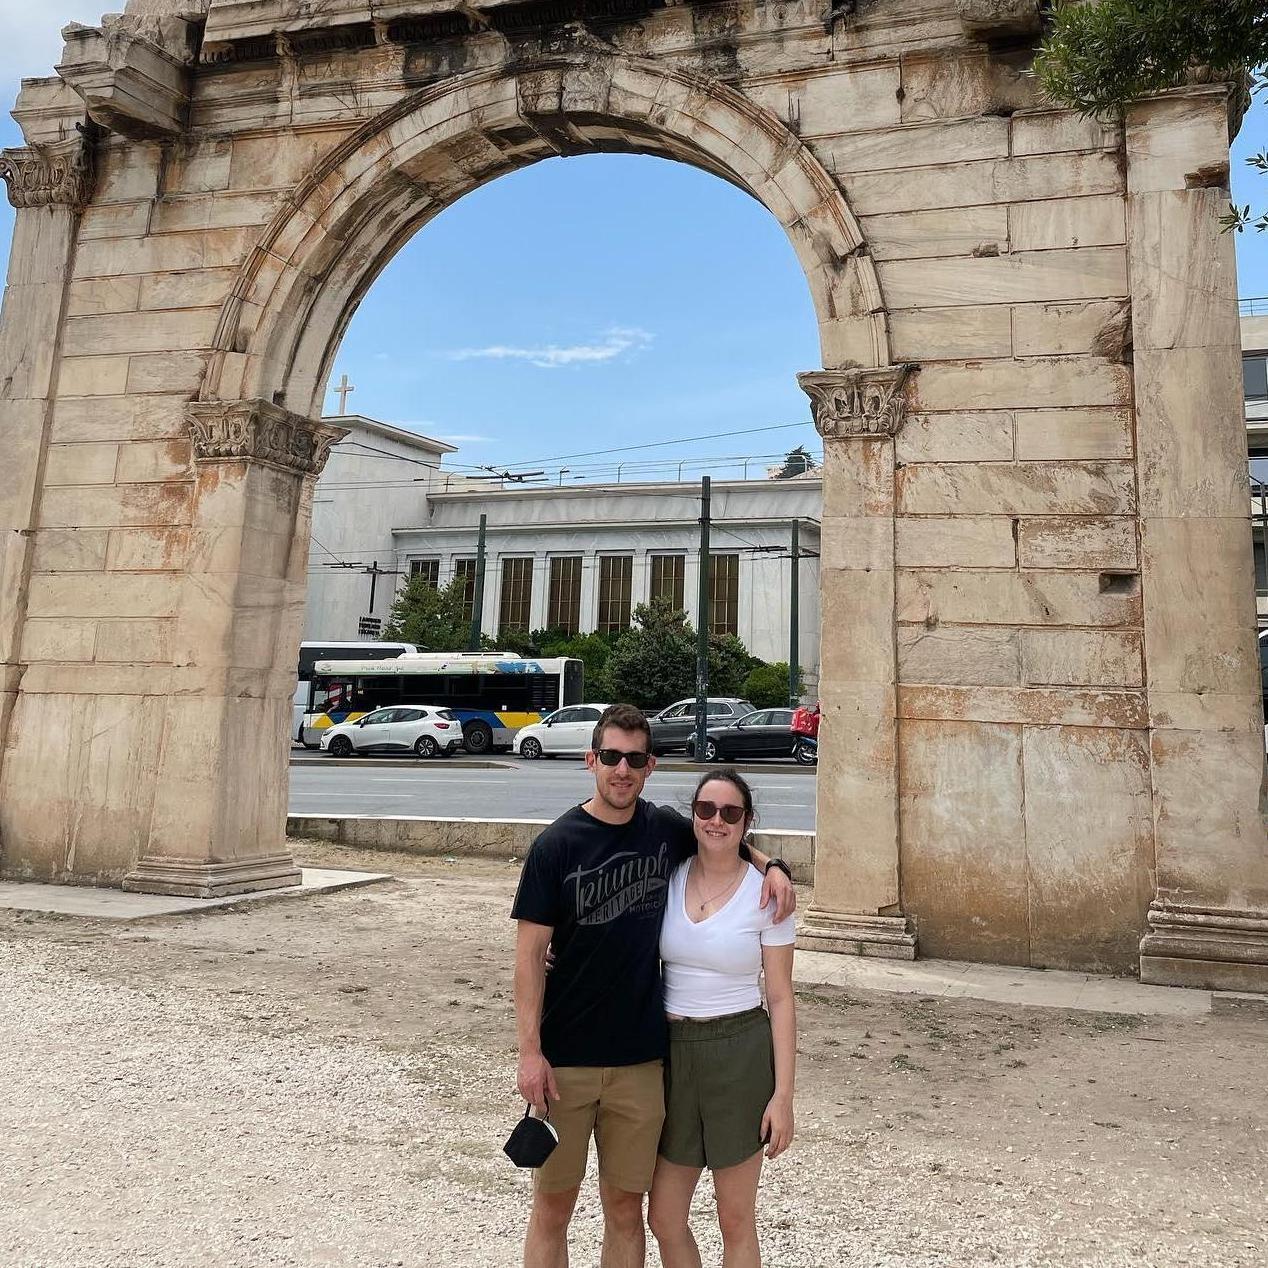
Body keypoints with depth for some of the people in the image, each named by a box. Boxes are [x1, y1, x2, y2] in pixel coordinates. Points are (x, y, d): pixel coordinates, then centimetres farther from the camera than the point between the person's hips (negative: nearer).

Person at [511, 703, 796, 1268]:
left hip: (640, 1057, 3)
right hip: (565, 1058, -2)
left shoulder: (665, 829, 1)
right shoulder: (556, 845, -9)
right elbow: (530, 952, -8)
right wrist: (530, 1052, -13)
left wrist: (770, 865, -1)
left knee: (625, 1207, 13)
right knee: (552, 1205, 9)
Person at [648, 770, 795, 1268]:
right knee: (664, 1217, 12)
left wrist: (783, 1094, -9)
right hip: (671, 1050, 3)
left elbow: (780, 999, -6)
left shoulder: (766, 893, -8)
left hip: (740, 1054, -3)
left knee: (735, 1221, 11)